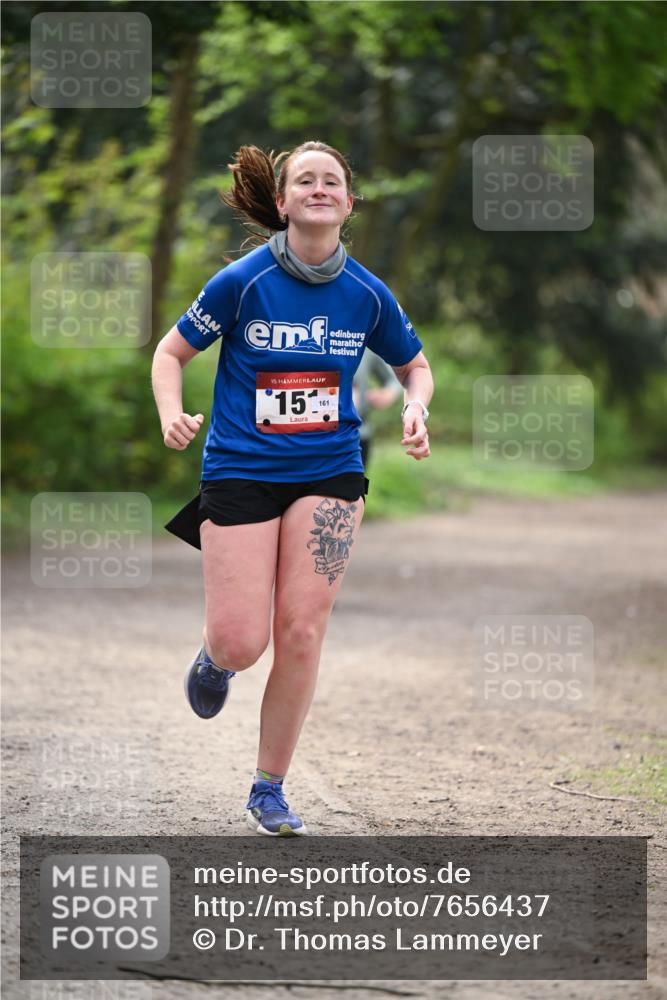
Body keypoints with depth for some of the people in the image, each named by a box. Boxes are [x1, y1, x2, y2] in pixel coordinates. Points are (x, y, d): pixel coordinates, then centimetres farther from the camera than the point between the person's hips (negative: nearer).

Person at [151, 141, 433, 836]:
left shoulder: (367, 295, -1)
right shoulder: (242, 281, -9)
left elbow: (414, 365, 17)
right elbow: (172, 350, 1)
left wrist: (415, 410, -5)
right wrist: (172, 415, -17)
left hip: (328, 473, 2)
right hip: (240, 471, -2)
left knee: (302, 632, -6)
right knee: (241, 644, -8)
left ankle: (269, 790, 10)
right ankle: (214, 659, 33)